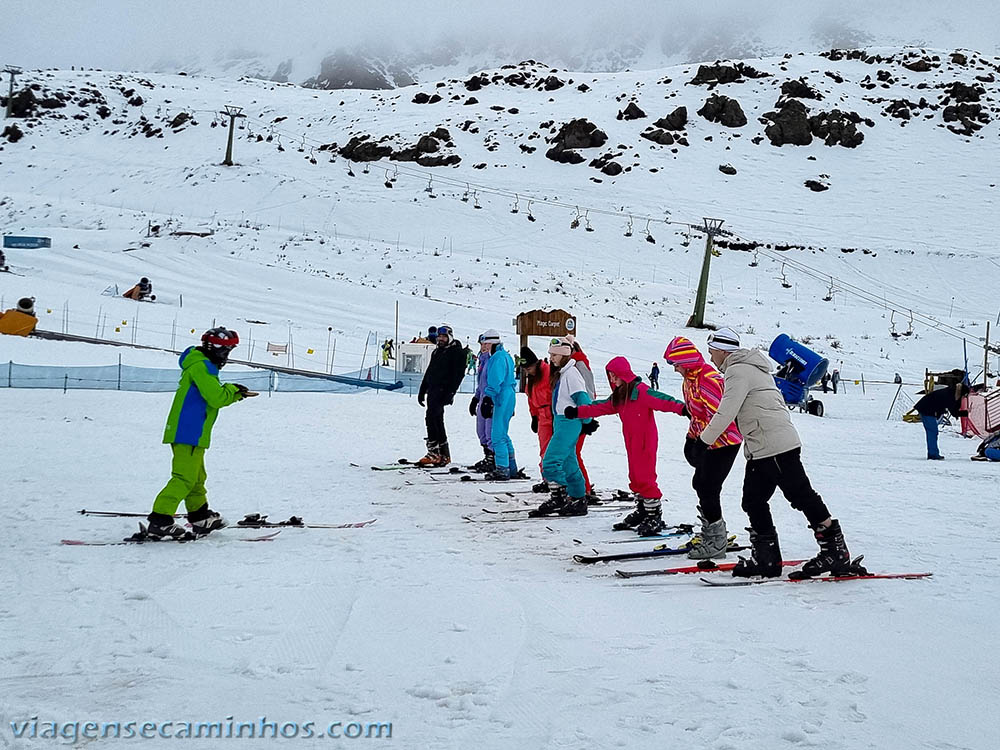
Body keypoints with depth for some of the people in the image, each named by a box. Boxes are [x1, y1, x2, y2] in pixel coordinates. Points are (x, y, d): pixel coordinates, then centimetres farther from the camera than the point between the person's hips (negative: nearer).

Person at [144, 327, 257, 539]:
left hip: (191, 433, 11)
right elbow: (216, 398, -19)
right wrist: (233, 390, -1)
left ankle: (200, 516, 32)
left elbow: (214, 395, 24)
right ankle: (159, 521, -18)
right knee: (184, 478, -14)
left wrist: (236, 394, 12)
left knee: (196, 477, 20)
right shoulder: (201, 366, -12)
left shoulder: (201, 365, 22)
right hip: (189, 433, -11)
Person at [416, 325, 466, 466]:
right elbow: (429, 372, 27)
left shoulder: (456, 352, -2)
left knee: (431, 416, -20)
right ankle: (444, 455, 13)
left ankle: (433, 452, -22)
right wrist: (422, 391, 22)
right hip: (433, 390, 9)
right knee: (437, 420, 8)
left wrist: (450, 392, -20)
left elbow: (459, 373, -11)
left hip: (443, 390, -9)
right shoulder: (436, 352, 23)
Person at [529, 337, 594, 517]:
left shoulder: (571, 373, -15)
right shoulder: (561, 373, 16)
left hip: (569, 422, -10)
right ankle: (579, 501, 17)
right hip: (561, 421, 10)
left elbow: (583, 398, -18)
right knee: (569, 463, 12)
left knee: (551, 461, -15)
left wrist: (587, 421, -14)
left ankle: (558, 498, -11)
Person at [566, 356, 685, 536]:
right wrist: (578, 412, 19)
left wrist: (680, 408, -44)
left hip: (645, 442, -9)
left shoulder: (639, 390, -16)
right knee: (635, 479, 15)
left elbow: (660, 400, -28)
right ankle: (642, 513, 25)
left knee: (645, 478, -9)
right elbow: (601, 407, 20)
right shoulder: (618, 395, 13)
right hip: (631, 443, 9)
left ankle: (654, 517, -3)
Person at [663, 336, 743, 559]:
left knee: (708, 488, -10)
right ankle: (710, 532, 31)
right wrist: (691, 437, 20)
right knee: (700, 483, 17)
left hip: (724, 440, -11)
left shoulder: (709, 380, -24)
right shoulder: (689, 379, 8)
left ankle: (717, 542, -2)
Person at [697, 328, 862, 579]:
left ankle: (836, 554, -4)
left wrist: (704, 440, -12)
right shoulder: (751, 368, 22)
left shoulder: (738, 371, -10)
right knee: (753, 501, 10)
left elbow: (726, 413, -18)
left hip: (774, 448, -11)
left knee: (802, 497, -7)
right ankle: (766, 558, 13)